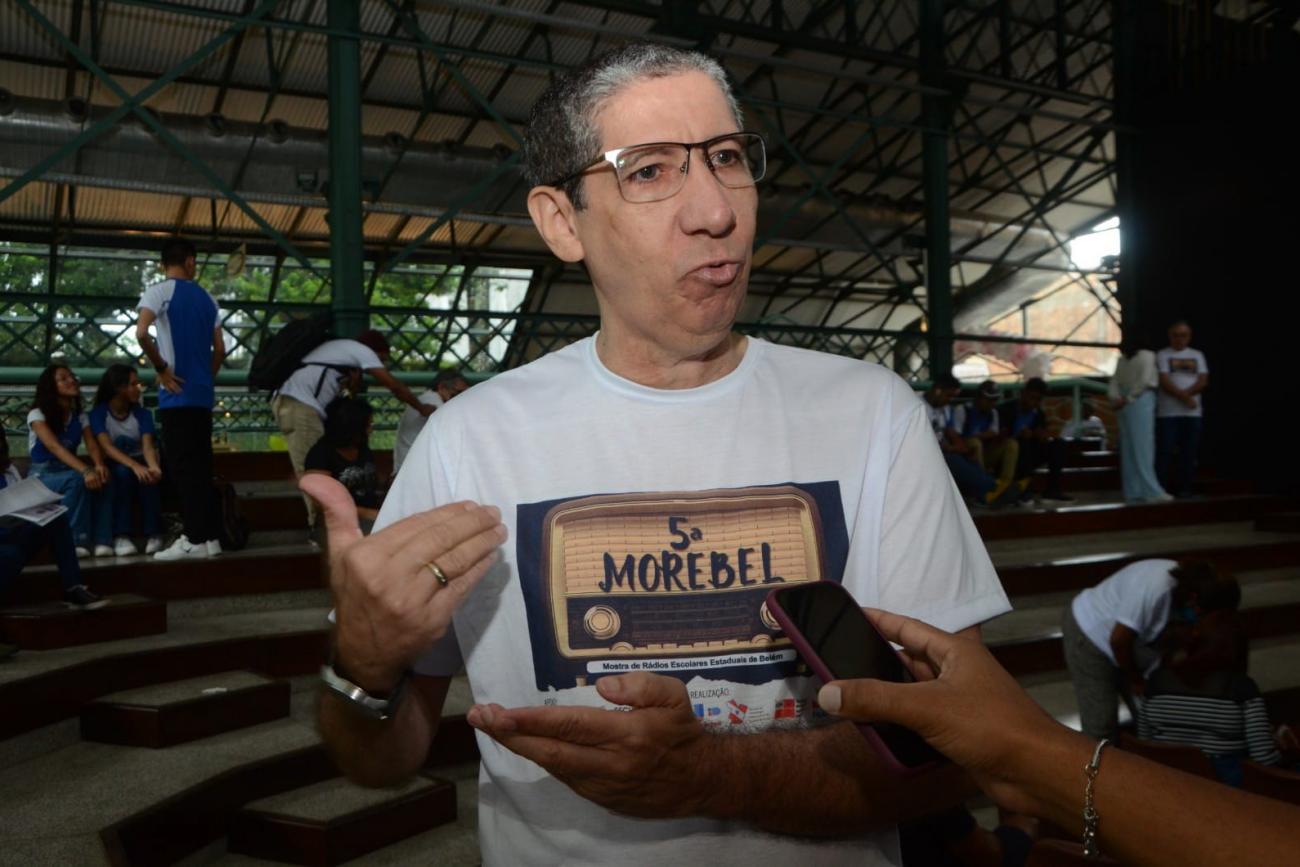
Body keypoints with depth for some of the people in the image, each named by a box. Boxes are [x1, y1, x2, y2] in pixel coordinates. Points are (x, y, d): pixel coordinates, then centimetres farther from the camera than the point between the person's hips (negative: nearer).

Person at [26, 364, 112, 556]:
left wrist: (99, 465, -32)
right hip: (42, 475, -4)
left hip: (68, 472, 4)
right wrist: (85, 470, -41)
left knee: (100, 478, -28)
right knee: (78, 480, -36)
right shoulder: (38, 414, -9)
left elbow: (92, 446, -7)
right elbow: (55, 447, -25)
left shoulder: (80, 417, 7)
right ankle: (76, 542, -32)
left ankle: (102, 540, -32)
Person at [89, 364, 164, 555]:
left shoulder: (142, 414, -3)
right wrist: (135, 466, -42)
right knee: (123, 472, -36)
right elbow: (107, 447, -23)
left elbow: (148, 447, -17)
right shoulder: (98, 413, -9)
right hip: (114, 469, -1)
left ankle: (152, 534, -31)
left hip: (139, 464, 1)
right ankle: (121, 536, -37)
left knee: (148, 475, -34)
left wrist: (153, 467, -42)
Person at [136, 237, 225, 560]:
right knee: (200, 464, 9)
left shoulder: (159, 291, -2)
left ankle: (194, 539, -5)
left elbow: (141, 332, -18)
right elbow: (220, 349, 13)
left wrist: (162, 369, -9)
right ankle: (209, 536, 10)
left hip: (177, 393, -6)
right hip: (202, 394, 6)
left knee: (181, 465, -4)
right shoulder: (207, 298, 15)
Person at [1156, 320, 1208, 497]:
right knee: (1165, 451, -6)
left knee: (1189, 452, 2)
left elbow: (1203, 381, 3)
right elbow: (1164, 382, -7)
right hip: (1168, 412, -3)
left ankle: (1185, 488, 7)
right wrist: (1183, 396, -16)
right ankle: (1161, 488, -3)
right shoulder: (1162, 355, 4)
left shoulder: (1197, 355, 15)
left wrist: (1186, 393, -12)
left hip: (1192, 412, 3)